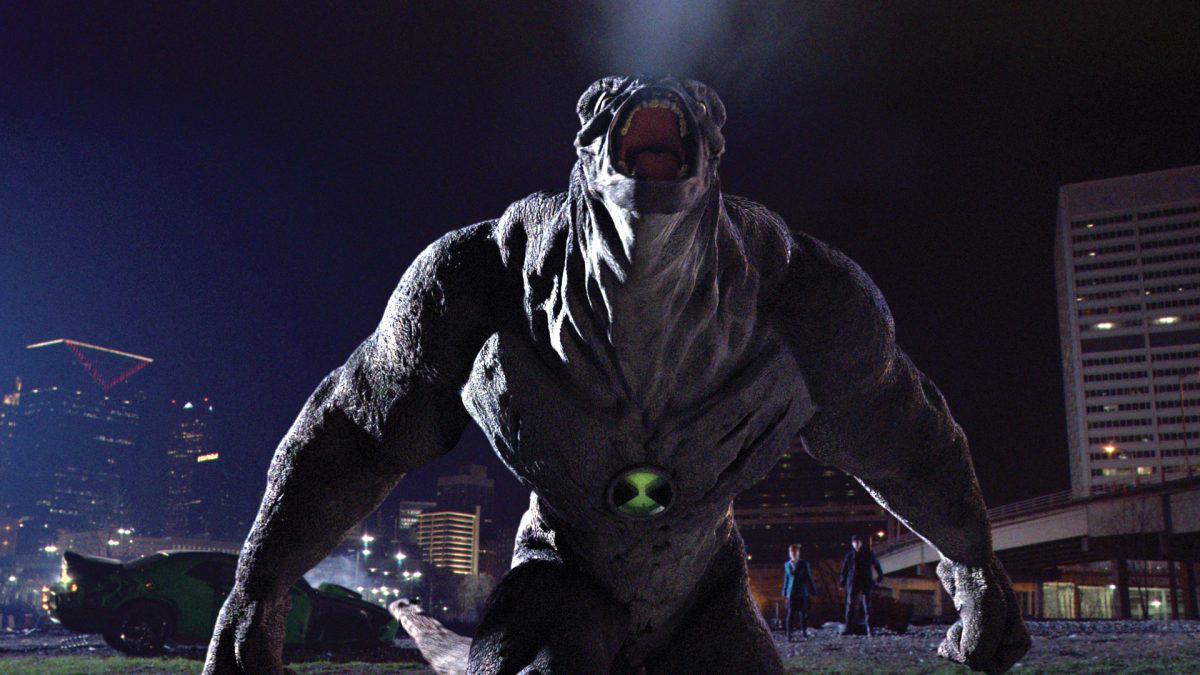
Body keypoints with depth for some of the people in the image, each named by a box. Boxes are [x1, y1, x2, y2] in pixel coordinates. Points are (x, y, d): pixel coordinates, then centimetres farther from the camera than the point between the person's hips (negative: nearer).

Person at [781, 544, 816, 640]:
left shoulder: (805, 564, 2)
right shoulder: (787, 565, 8)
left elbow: (809, 577, 4)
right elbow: (786, 579, 13)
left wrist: (812, 592, 2)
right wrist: (785, 592, 11)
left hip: (803, 592, -1)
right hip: (792, 593, 1)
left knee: (803, 614, 3)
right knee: (790, 614, -5)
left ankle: (804, 632, 16)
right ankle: (789, 635, -4)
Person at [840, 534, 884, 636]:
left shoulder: (869, 554, 3)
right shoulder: (850, 555, 3)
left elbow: (876, 565, 15)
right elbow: (844, 569, 7)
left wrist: (880, 576, 12)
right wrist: (842, 582, 3)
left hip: (866, 583, 0)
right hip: (852, 583, 0)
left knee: (867, 606, -2)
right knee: (850, 605, -2)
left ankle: (869, 630, -1)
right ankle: (847, 627, 2)